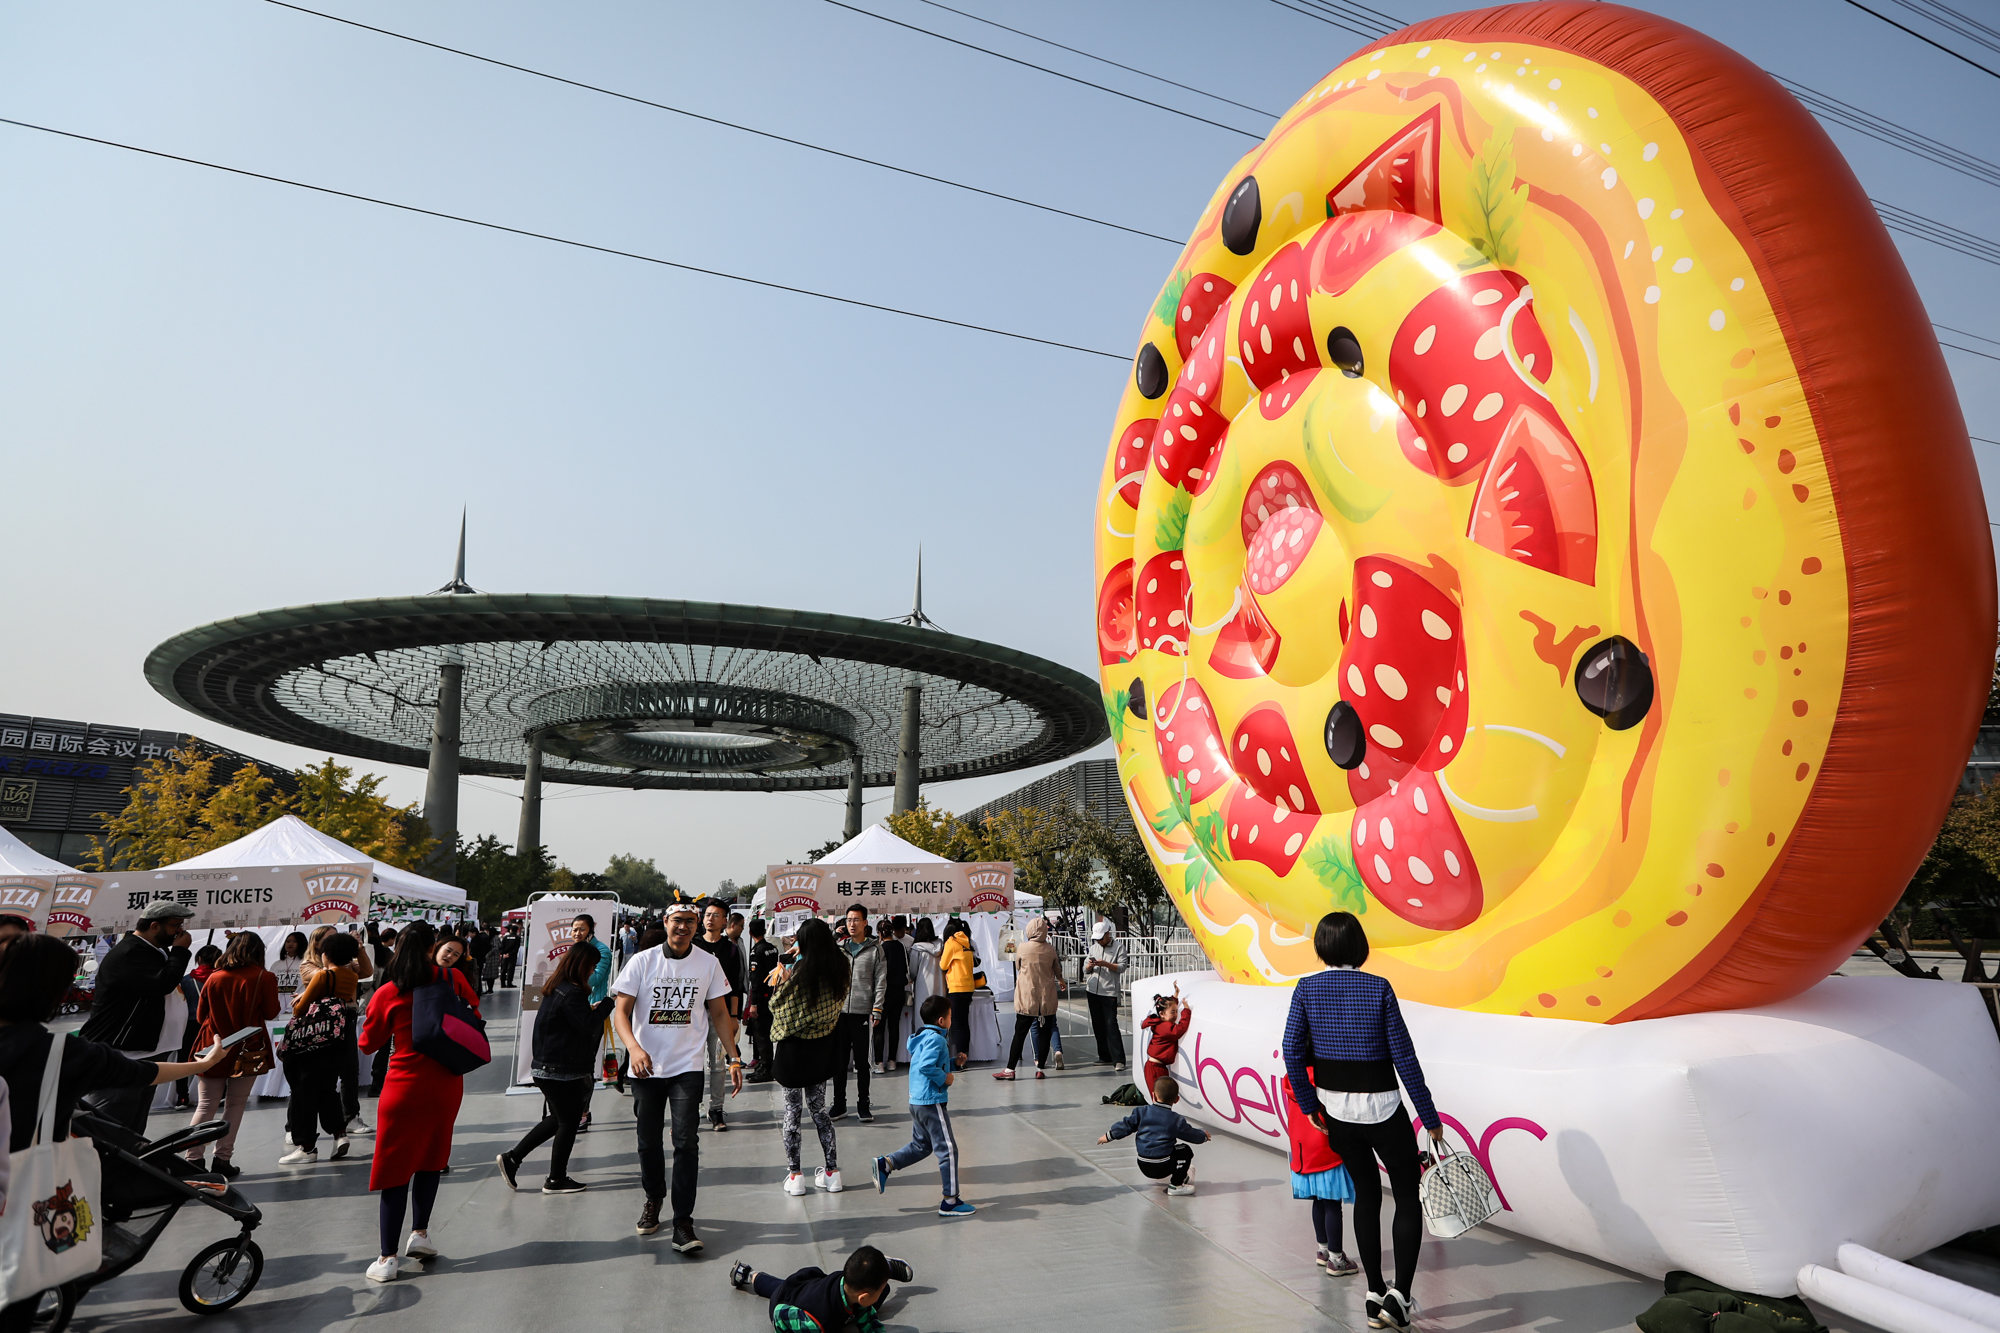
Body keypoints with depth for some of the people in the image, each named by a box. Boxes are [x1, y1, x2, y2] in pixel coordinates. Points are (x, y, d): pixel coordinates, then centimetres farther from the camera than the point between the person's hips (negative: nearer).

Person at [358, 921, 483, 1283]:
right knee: (431, 1159, 20)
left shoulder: (386, 994, -9)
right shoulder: (452, 978, -5)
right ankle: (420, 1232, 18)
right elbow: (474, 1008, 14)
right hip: (446, 1086, 2)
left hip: (405, 1087, -2)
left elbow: (368, 1044, 2)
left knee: (395, 1169, 6)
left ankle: (387, 1257, 8)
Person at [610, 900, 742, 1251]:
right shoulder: (642, 961, -2)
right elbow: (621, 1011, -6)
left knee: (686, 1141, -10)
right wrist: (634, 1047, -24)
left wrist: (734, 1057, 2)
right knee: (648, 1141, 12)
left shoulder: (708, 963, 0)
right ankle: (654, 1198, 39)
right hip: (646, 1067, 1)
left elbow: (720, 1013, 8)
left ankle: (683, 1221, -1)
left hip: (688, 1067, -1)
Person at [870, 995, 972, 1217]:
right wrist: (945, 1078, -18)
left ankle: (885, 1164, 14)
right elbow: (926, 1066, -29)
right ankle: (950, 1201, 3)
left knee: (921, 1145, 22)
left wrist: (953, 1062, 16)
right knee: (947, 1149, -2)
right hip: (932, 1102, -10)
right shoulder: (936, 1039, -17)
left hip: (917, 1101, 10)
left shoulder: (923, 1037, 14)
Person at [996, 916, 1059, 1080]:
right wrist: (1060, 981, 34)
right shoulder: (1051, 949, -3)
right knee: (1045, 1032, 8)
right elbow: (1056, 971, 12)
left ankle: (1010, 1069, 7)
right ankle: (1040, 1068, 9)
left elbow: (1018, 968, 7)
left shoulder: (1022, 948, -8)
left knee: (1020, 1034, 4)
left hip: (1027, 998, -1)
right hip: (1047, 997, 1)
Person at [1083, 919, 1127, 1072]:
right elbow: (1085, 969, 15)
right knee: (1098, 1025, 9)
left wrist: (1105, 964, -19)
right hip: (1092, 991, 6)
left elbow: (1122, 967, -7)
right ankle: (1105, 1057, 19)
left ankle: (1118, 1060, -13)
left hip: (1109, 992, -6)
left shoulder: (1119, 946, 1)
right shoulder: (1094, 947, 15)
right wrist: (1089, 966, -8)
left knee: (1111, 1026, -12)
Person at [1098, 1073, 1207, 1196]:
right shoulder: (1176, 1120, -5)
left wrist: (1109, 1135, 19)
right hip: (1162, 1168, -5)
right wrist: (1203, 1135, 30)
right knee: (1185, 1151, 16)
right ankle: (1176, 1185, 13)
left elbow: (1127, 1125, 6)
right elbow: (1191, 1134, 7)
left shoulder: (1142, 1112, 2)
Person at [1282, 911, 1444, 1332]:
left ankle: (1375, 1294, 24)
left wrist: (1309, 1104, 6)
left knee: (1366, 1193, 19)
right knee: (1408, 1196, 13)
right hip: (1381, 1108, -3)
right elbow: (1403, 1056, -11)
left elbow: (1292, 1052, -7)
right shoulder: (1378, 988, -13)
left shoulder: (1306, 989, -6)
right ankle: (1399, 1296, 4)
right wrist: (1429, 1116, -3)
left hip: (1335, 1108, 3)